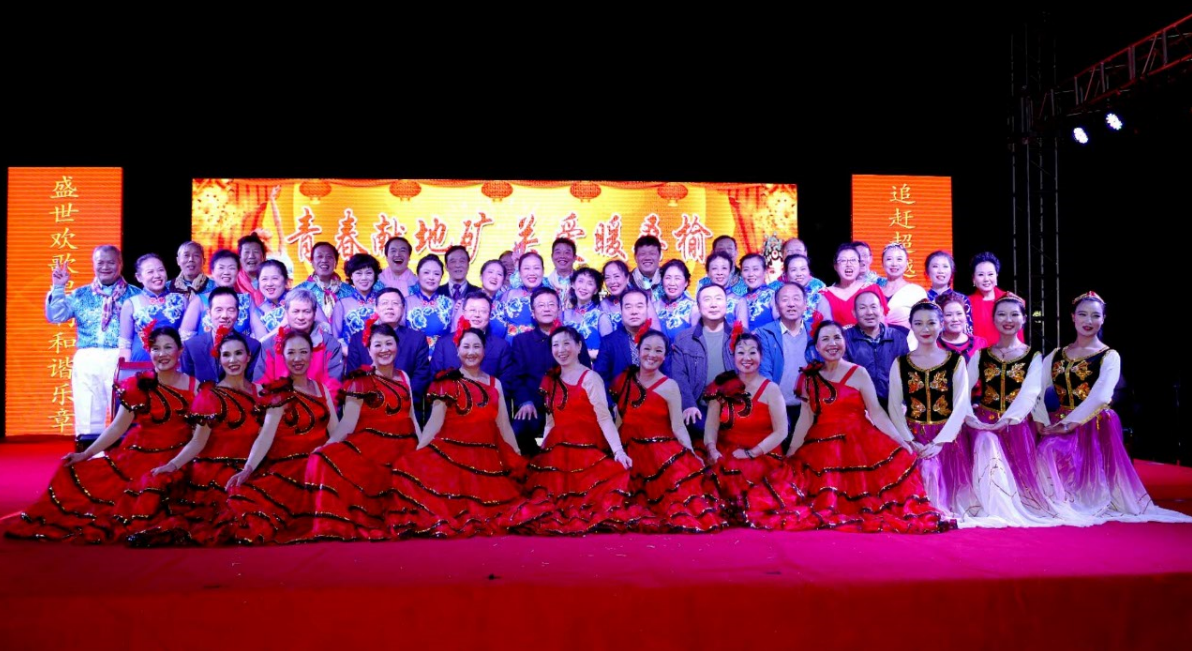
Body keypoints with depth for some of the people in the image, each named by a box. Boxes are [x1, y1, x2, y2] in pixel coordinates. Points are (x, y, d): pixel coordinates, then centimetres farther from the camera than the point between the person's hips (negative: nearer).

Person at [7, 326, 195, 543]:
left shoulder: (195, 387, -3)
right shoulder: (137, 386, 0)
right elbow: (118, 427, 2)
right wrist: (85, 454, -5)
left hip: (175, 459, -2)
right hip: (136, 455, 3)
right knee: (77, 474, -6)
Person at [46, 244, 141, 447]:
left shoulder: (134, 294, 7)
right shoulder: (80, 294, 16)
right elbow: (55, 316, 5)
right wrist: (58, 287, -1)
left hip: (121, 360, -3)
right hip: (87, 361, 3)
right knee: (88, 414, 5)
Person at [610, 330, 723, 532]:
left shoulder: (669, 386, -1)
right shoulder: (624, 380, 11)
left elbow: (678, 427, -5)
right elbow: (618, 420, 13)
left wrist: (692, 454, -16)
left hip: (662, 452, -3)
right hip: (630, 453, 3)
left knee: (682, 478, -29)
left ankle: (686, 520, -13)